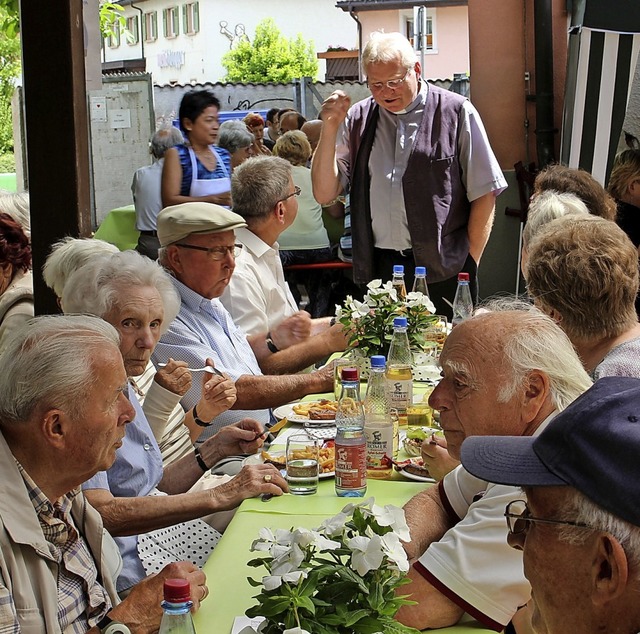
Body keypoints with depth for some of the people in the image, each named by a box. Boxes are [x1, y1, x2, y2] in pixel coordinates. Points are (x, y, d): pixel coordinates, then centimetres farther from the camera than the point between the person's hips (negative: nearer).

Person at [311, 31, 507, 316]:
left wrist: (469, 265, -4)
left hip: (443, 271, -2)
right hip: (378, 268, 3)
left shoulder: (456, 112, 0)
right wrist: (329, 129, -5)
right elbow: (324, 194, 6)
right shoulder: (356, 119, 9)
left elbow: (484, 195, 0)